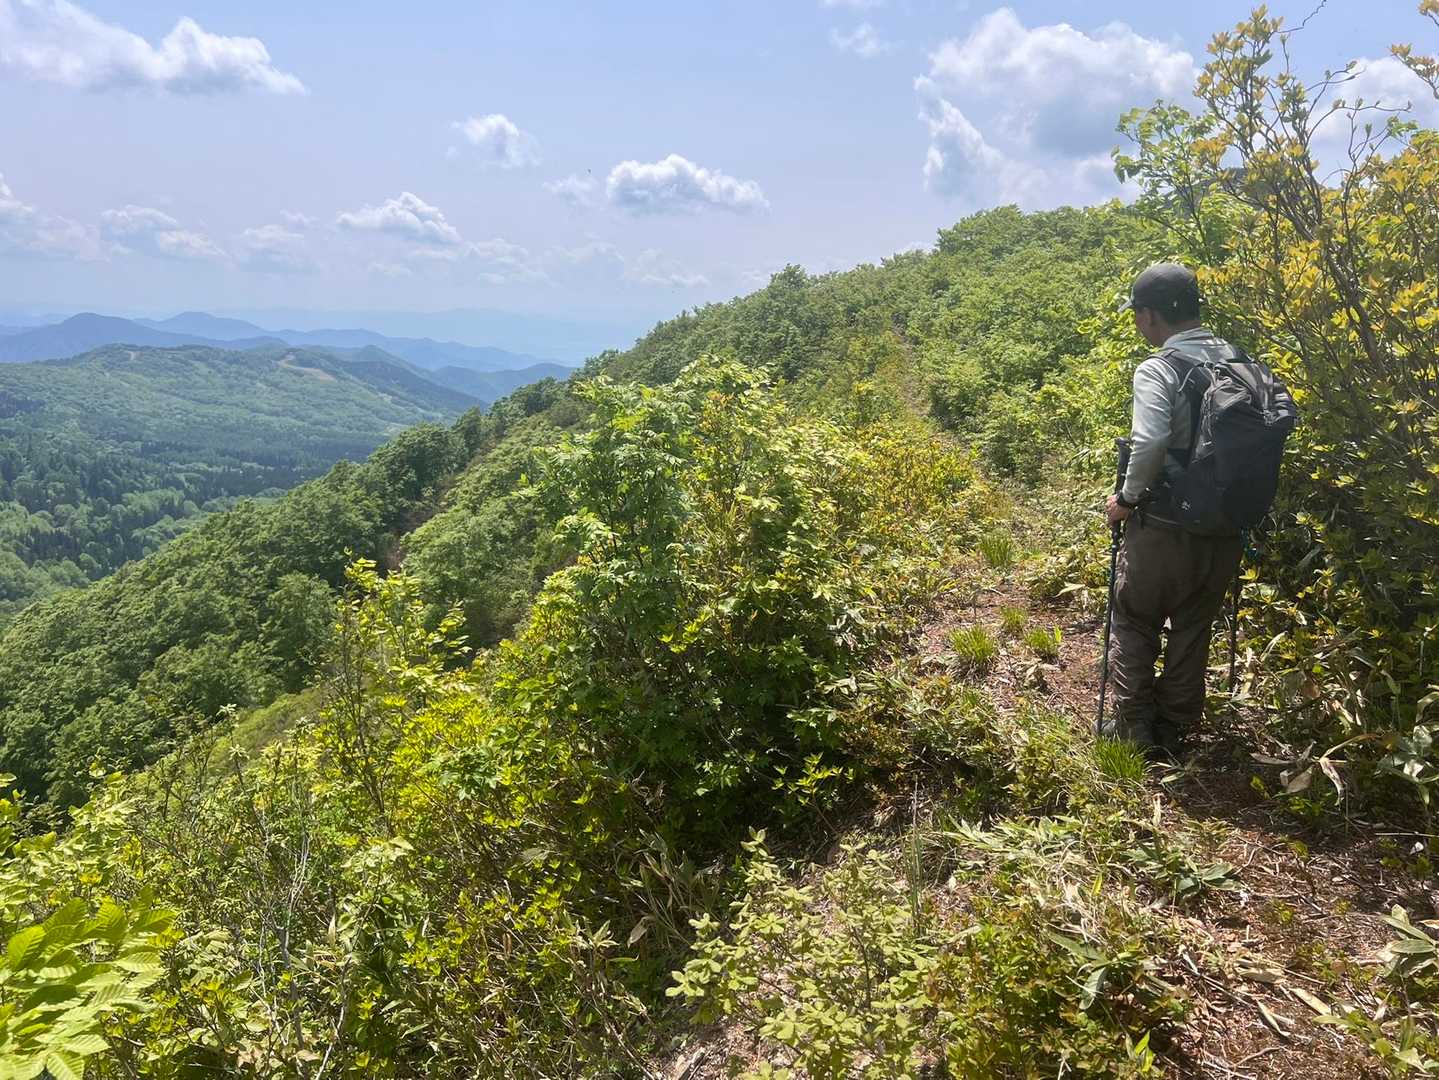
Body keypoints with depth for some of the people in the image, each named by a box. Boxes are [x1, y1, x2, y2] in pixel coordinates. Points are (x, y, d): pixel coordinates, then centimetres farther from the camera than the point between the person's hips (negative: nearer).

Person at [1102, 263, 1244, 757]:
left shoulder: (1157, 369, -16)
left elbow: (1150, 442, -29)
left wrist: (1127, 498, -14)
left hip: (1166, 528, -5)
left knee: (1134, 626, 15)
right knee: (1193, 631, 18)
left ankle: (1134, 730, 20)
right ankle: (1173, 733, 28)